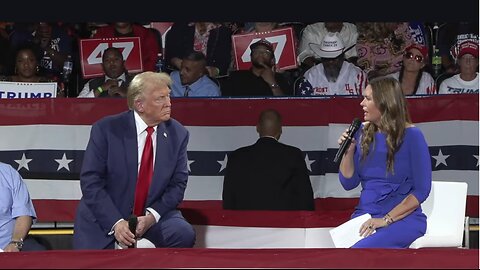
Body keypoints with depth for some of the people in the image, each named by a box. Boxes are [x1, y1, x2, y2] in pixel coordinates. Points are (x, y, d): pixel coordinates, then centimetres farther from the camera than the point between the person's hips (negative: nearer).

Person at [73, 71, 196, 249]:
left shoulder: (178, 134, 0)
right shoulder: (106, 129, -10)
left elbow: (177, 184, 0)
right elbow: (90, 181, -13)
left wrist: (152, 216, -17)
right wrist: (116, 222, -24)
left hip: (152, 216, 2)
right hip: (105, 218, -2)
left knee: (184, 235, -25)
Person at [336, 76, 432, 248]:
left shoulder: (411, 136, -5)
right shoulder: (363, 133, 11)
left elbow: (422, 190, -7)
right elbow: (348, 183, 14)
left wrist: (386, 220, -15)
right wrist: (348, 151, -3)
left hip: (403, 218, -5)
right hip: (365, 214, 5)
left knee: (360, 251, -32)